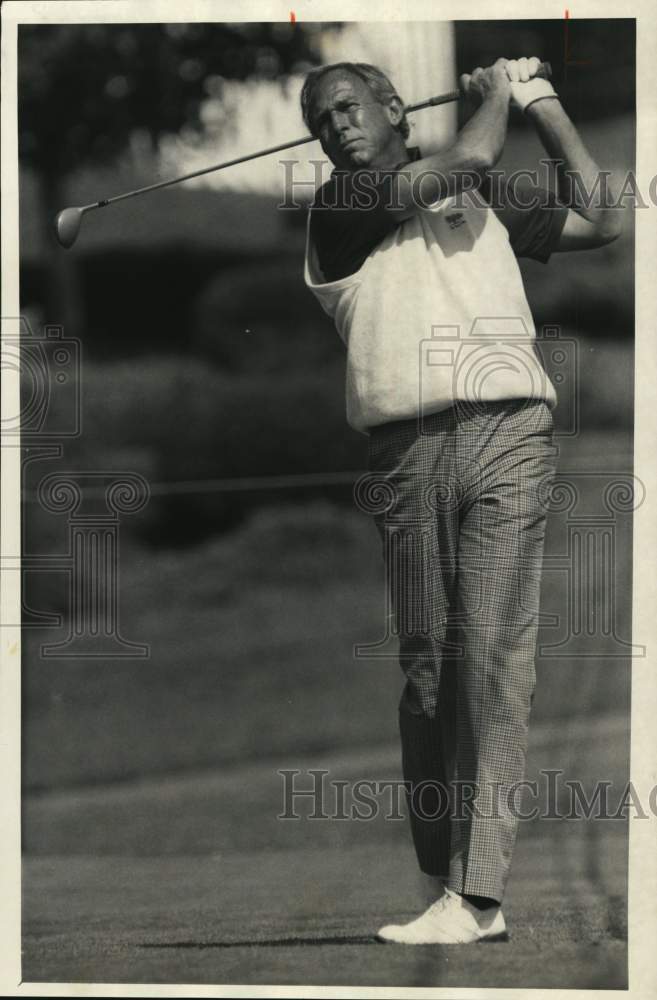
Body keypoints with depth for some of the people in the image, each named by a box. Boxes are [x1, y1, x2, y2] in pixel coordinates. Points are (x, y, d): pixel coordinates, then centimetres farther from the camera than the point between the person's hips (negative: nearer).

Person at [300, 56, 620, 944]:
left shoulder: (482, 200, 23)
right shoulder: (339, 204, 8)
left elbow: (597, 222, 26)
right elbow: (469, 159, -1)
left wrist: (547, 109, 22)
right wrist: (495, 95, 17)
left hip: (506, 436, 1)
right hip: (406, 454, -1)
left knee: (493, 652, -12)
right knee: (426, 668, -1)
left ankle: (475, 893, -17)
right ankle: (442, 874, 5)